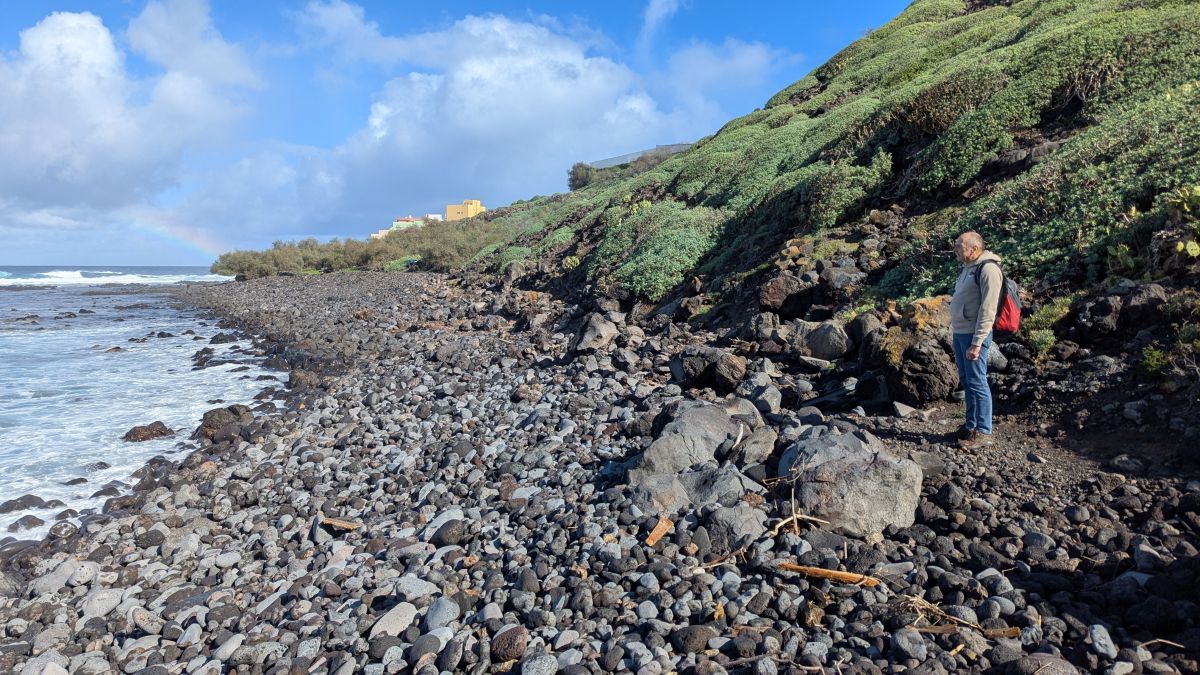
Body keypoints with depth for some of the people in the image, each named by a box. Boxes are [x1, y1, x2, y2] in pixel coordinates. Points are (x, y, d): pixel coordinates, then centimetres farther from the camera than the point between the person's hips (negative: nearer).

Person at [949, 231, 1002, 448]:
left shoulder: (988, 269, -15)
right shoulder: (968, 267, 14)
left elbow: (987, 310, -20)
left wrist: (976, 343, -22)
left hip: (974, 336, -9)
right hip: (959, 333, 9)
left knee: (977, 382, -4)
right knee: (967, 381, 15)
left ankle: (983, 431, 4)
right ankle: (971, 425, 26)